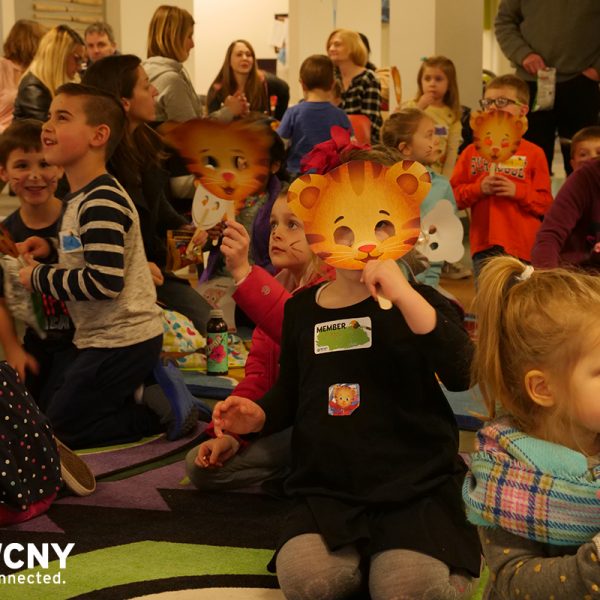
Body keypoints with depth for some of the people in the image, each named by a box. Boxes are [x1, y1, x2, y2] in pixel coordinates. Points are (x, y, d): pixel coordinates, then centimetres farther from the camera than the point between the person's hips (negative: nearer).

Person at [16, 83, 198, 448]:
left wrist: (40, 278, -18)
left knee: (57, 432, 0)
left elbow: (105, 282, -29)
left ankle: (163, 414, 2)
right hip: (100, 338, 10)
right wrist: (52, 248, 6)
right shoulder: (81, 198, 9)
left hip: (121, 343, -10)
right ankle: (151, 391, 16)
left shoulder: (102, 204, -22)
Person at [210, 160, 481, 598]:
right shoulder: (302, 309, 8)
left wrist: (403, 293, -29)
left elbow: (459, 374, -23)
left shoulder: (417, 301, -3)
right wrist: (258, 417, 1)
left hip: (417, 485, -3)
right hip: (328, 488, 3)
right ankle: (364, 555, 8)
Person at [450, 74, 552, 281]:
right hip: (484, 246, 2)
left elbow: (545, 202, -1)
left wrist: (517, 192, -15)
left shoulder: (533, 153, 3)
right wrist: (479, 189, -11)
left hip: (523, 248, -2)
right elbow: (453, 196, 5)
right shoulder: (472, 152, 10)